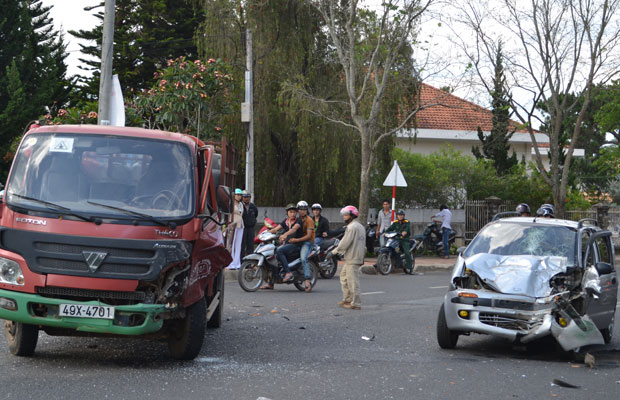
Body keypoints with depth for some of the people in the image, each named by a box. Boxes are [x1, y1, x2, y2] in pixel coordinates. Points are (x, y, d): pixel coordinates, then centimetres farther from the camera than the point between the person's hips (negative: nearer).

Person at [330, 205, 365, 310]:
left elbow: (345, 243, -19)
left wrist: (334, 252, -13)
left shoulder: (352, 227, -14)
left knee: (352, 281, -7)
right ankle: (347, 299, 21)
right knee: (343, 276, 19)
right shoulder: (360, 226, 18)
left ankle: (356, 303, -6)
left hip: (352, 259, -10)